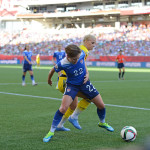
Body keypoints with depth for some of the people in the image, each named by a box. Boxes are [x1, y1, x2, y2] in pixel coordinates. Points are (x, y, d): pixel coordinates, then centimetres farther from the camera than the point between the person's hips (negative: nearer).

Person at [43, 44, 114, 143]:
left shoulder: (82, 54, -20)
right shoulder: (62, 64, -28)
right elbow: (52, 71, -7)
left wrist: (87, 73, -3)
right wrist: (49, 80, 11)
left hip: (84, 83, 4)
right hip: (72, 85, -4)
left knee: (101, 105, 5)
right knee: (63, 108, -25)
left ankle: (103, 123, 37)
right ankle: (51, 132, -11)